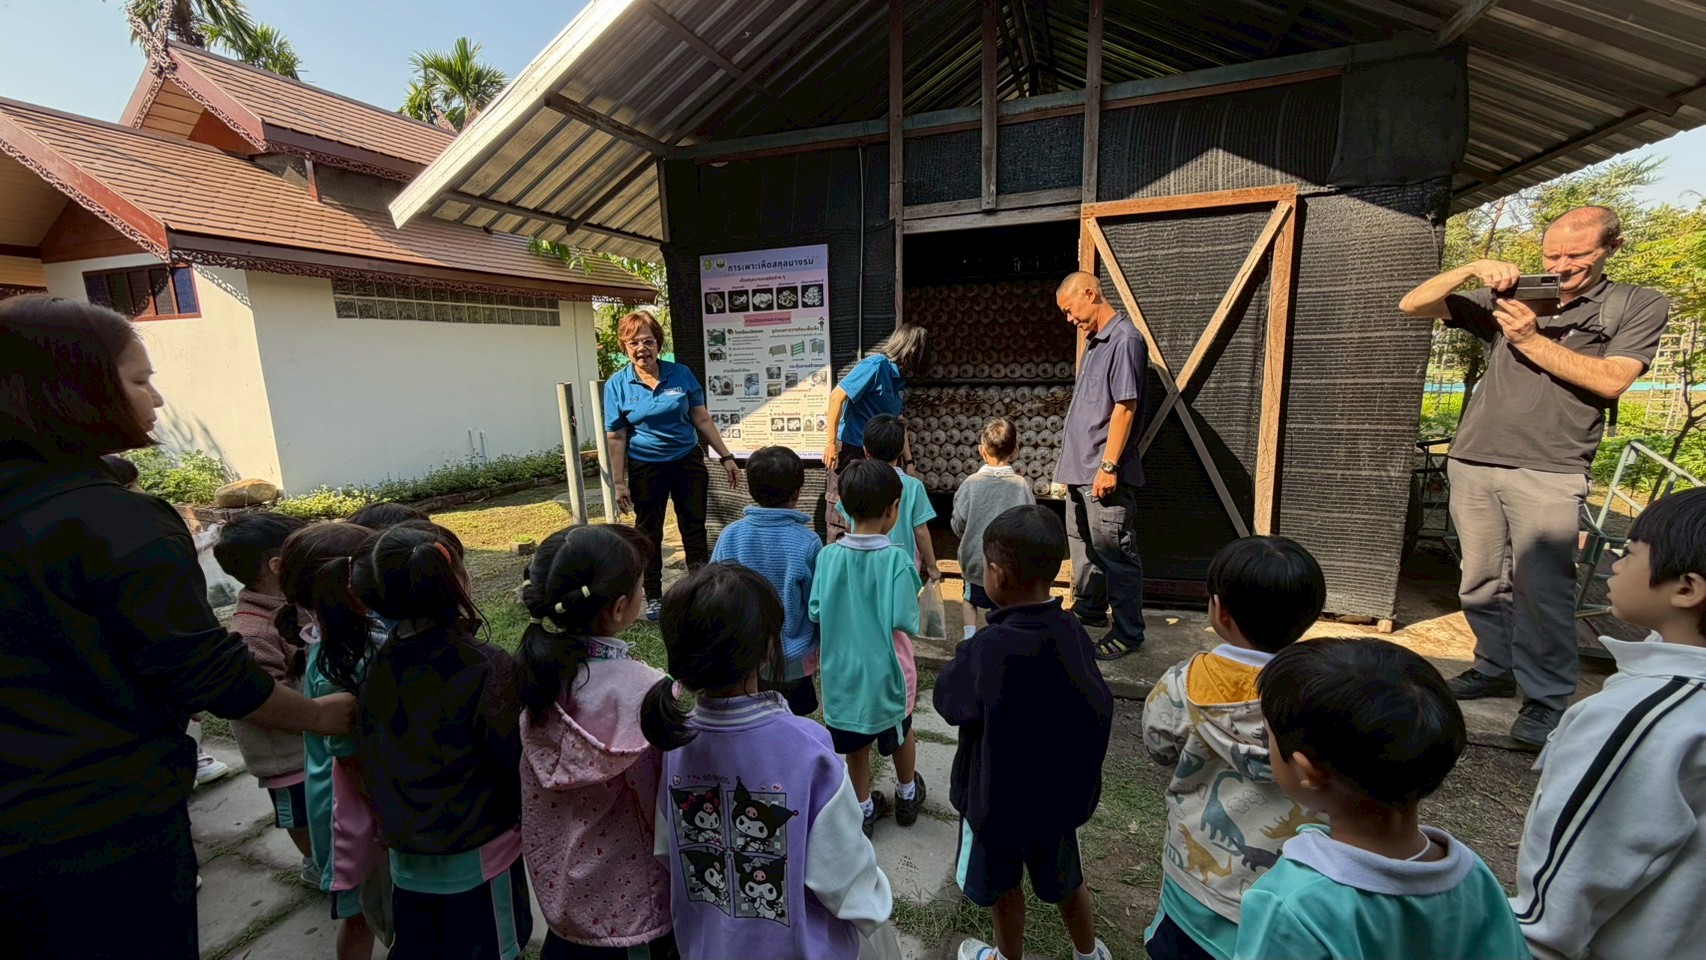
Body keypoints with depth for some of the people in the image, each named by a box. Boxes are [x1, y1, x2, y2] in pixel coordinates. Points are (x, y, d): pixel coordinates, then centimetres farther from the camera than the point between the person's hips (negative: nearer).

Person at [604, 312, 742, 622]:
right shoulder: (617, 384, -7)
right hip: (645, 468, -1)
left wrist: (726, 457, 0)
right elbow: (616, 437, -6)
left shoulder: (681, 374, -3)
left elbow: (702, 419, 1)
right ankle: (653, 597, 28)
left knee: (694, 529, 9)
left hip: (688, 461, 1)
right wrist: (619, 483, -8)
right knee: (649, 534, 12)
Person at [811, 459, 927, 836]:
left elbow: (816, 612, -9)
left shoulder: (828, 555, -13)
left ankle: (864, 809, 37)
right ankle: (907, 795, 47)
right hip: (886, 668, -1)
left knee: (856, 743, 20)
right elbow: (904, 621, -24)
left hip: (843, 668, 2)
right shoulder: (897, 559, -22)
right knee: (900, 733, 25)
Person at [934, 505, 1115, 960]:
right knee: (1063, 876, 30)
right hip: (1061, 789, 5)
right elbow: (1097, 710, -6)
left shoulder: (986, 649, -33)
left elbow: (947, 702, -16)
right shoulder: (1074, 633, -16)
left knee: (1003, 885, 24)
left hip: (998, 794, -4)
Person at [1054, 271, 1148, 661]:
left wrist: (1108, 466, -21)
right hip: (1079, 468, 10)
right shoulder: (1094, 342, 16)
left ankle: (1128, 632, 11)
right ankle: (1089, 609, 37)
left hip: (1104, 473, -10)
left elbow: (1125, 407, -19)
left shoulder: (1125, 340, -13)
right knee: (1082, 543, 20)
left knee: (1115, 552, -2)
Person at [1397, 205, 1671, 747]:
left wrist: (1531, 340, -8)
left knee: (1541, 588, -7)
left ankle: (1547, 701, 4)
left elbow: (1612, 379, -6)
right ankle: (1495, 669, 24)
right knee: (1481, 581, 9)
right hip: (1473, 465, 3)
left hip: (1549, 474, -3)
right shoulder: (1505, 300, 14)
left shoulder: (1639, 306, 8)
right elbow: (1412, 306, 8)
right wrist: (1471, 270, -6)